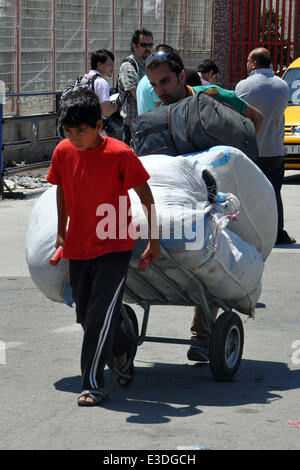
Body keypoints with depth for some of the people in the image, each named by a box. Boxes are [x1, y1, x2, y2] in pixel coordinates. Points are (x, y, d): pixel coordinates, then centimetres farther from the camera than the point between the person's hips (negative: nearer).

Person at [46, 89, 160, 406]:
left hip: (114, 248, -5)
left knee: (100, 316, -10)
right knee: (85, 315, 12)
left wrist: (154, 240, -2)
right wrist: (61, 233, 20)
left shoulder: (120, 154, -16)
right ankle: (122, 351, 38)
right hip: (78, 248, 5)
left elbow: (145, 196, -6)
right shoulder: (63, 152, -2)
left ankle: (93, 384, -2)